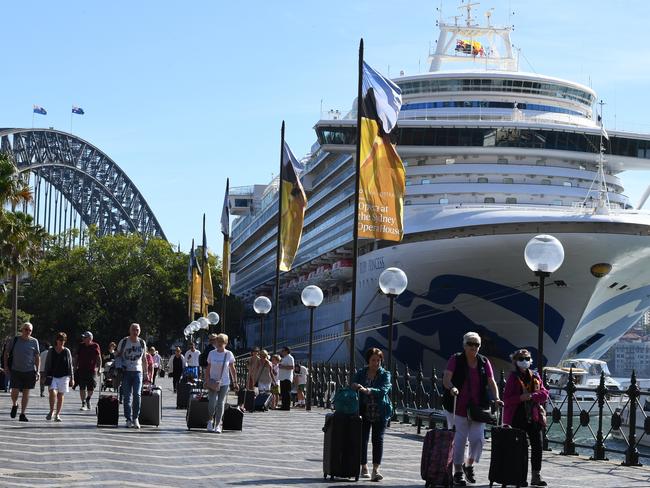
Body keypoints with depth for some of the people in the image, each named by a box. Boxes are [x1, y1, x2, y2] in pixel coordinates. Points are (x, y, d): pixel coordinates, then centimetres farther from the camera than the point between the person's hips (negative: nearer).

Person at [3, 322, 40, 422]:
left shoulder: (34, 342, 3)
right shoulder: (16, 340, 3)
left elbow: (37, 357, 6)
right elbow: (6, 352, 13)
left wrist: (38, 371, -1)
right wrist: (6, 365, 4)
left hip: (29, 371, 0)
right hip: (16, 370, 0)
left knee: (26, 393, 2)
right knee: (15, 391, -7)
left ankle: (22, 414, 9)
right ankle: (14, 405, 25)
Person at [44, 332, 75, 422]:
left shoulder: (67, 351, 4)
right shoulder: (51, 351, 4)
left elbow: (70, 365, 7)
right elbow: (47, 364, 8)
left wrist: (72, 378, 5)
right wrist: (46, 376, 2)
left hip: (63, 376, 1)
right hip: (53, 376, -1)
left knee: (60, 395, 3)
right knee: (53, 392, -20)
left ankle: (57, 415, 12)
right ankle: (51, 411, -4)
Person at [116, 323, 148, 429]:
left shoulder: (142, 343, 9)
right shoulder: (124, 342, 1)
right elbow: (117, 355, 8)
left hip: (138, 371, 1)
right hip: (126, 371, -1)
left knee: (137, 394, -11)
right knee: (127, 396, -1)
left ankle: (135, 418, -3)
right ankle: (128, 419, 5)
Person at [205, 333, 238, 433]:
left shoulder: (229, 354, -1)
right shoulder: (212, 353, 1)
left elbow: (232, 370, 5)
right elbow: (208, 368, 7)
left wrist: (235, 382, 3)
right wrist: (207, 380, -2)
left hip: (224, 383, 0)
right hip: (213, 382, 0)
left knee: (220, 404, 0)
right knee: (212, 403, -10)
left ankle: (218, 425, 9)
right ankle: (210, 420, 15)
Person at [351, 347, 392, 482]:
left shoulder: (385, 374, 0)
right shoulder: (361, 373, 8)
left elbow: (383, 390, -15)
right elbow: (353, 385, 2)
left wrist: (367, 390, -31)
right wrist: (354, 386, -24)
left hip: (380, 413, -2)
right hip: (364, 412, 2)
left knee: (378, 439, -6)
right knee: (362, 439, 2)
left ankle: (376, 470, -7)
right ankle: (364, 467, 14)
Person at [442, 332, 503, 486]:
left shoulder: (484, 362, 8)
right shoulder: (455, 360, -3)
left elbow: (491, 382, 5)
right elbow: (446, 379, -13)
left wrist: (496, 398, -11)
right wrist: (451, 387, -35)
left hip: (478, 408, 3)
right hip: (458, 407, -3)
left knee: (477, 439, -3)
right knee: (459, 440, -1)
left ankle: (469, 465, 23)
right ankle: (458, 472, 12)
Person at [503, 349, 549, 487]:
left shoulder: (535, 377, 10)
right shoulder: (513, 377, -2)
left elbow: (544, 394, 2)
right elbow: (507, 398, -7)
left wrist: (531, 396, -14)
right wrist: (521, 398, -22)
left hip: (534, 417, 4)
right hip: (517, 417, -4)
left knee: (537, 446, 0)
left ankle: (536, 476, 6)